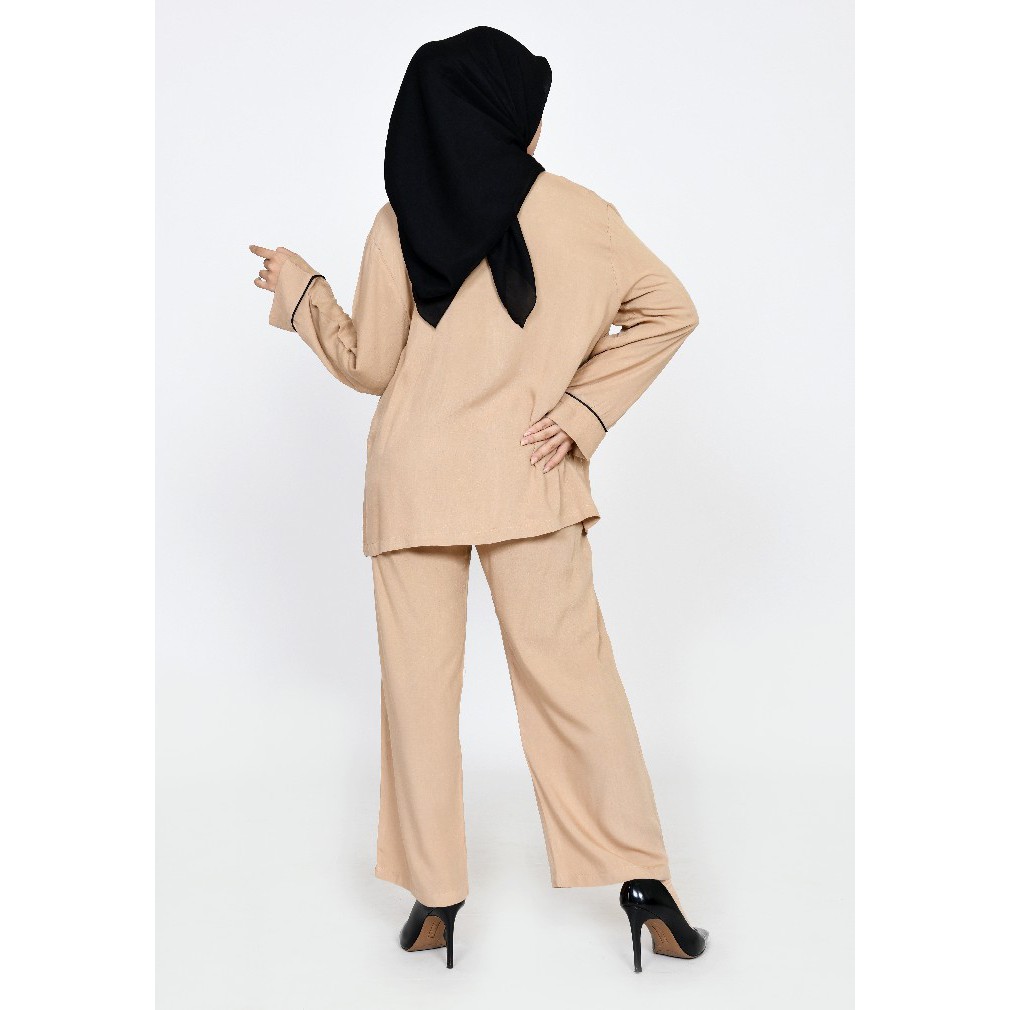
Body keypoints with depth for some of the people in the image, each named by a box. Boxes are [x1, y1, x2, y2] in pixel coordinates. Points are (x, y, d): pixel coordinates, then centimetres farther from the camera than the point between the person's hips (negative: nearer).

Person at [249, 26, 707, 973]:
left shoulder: (397, 225, -2)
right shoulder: (574, 213, -1)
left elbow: (369, 366, 2)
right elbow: (670, 310, 0)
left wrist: (299, 288, 17)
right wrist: (583, 410, -1)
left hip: (413, 483, 1)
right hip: (529, 479, 0)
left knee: (420, 682, 8)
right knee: (570, 670, 6)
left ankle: (435, 893, 17)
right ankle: (641, 877, 9)